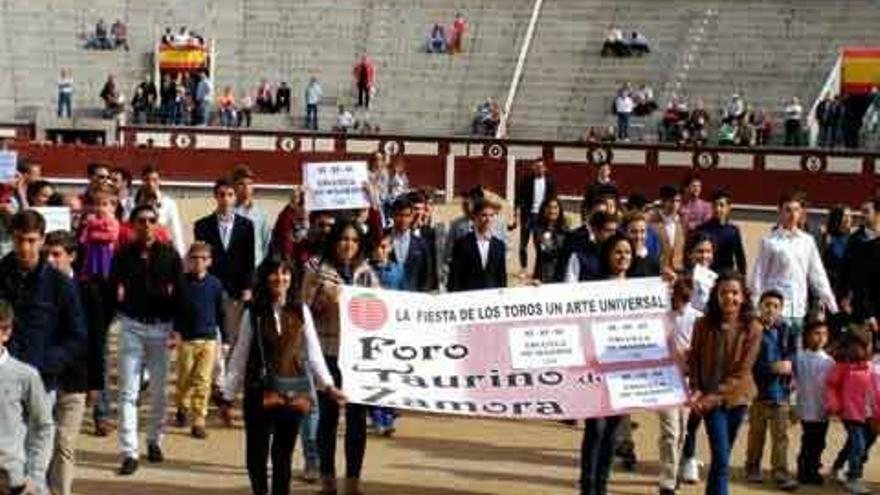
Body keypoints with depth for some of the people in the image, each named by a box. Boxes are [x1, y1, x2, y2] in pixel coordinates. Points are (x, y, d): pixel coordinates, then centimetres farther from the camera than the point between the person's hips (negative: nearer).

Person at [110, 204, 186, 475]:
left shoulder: (169, 255, 1)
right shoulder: (123, 255, 1)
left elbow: (180, 292, 1)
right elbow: (112, 288, 6)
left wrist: (177, 328, -4)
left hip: (161, 327, 1)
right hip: (131, 326, -1)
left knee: (159, 390, 10)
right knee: (128, 391, -5)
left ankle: (154, 440, 27)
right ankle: (129, 452, -5)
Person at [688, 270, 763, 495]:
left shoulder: (752, 329, -8)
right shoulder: (703, 325, -6)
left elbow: (742, 371, -11)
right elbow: (694, 360, 1)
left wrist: (715, 395, -17)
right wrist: (696, 390, -12)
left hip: (736, 397, 1)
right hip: (709, 399, -1)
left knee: (721, 457, 14)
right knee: (722, 459, -10)